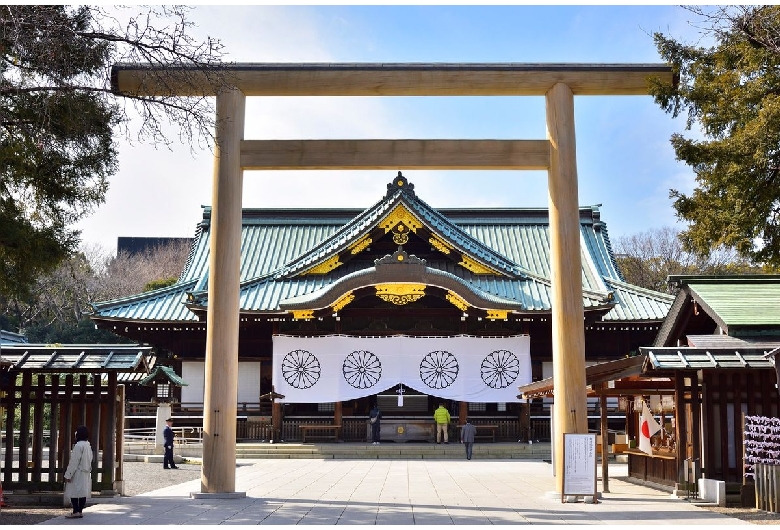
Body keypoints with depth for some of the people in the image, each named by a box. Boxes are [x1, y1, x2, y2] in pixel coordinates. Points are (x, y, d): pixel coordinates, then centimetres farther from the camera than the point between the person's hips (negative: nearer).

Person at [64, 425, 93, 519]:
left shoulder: (78, 446, -17)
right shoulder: (88, 445, 9)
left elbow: (74, 462, -18)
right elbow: (89, 460, 14)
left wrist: (68, 475, -14)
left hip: (78, 473, -9)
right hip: (86, 473, 9)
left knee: (74, 492, -3)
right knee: (82, 492, 10)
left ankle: (76, 512, -4)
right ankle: (80, 511, 14)